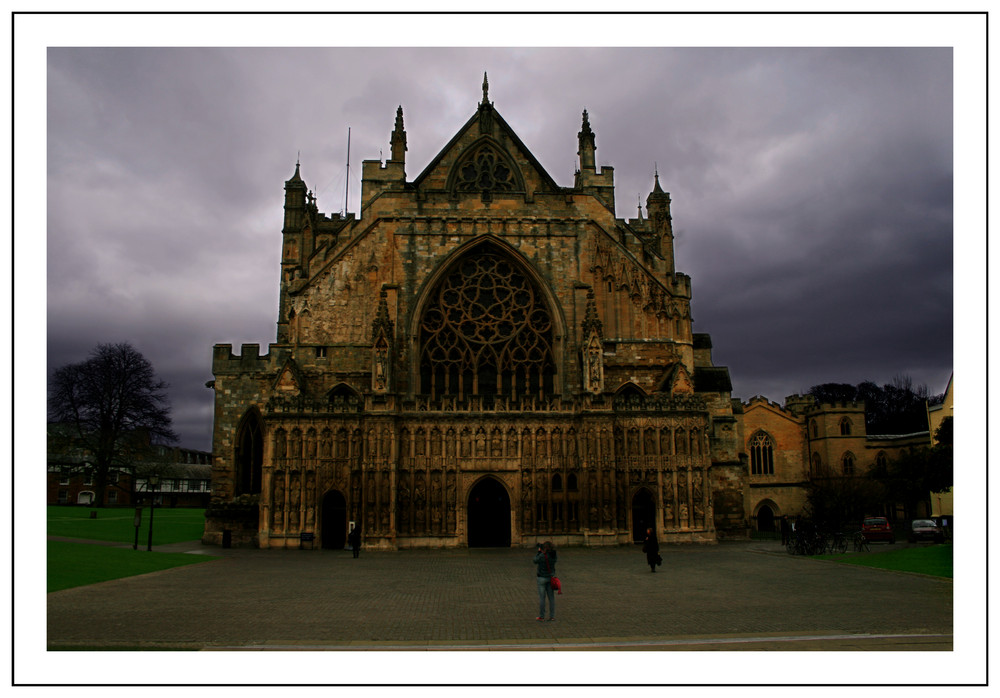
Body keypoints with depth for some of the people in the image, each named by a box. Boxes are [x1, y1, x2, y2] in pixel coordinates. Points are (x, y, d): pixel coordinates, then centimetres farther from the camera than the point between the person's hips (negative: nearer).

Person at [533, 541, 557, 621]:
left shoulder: (542, 556, -20)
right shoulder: (554, 555, -4)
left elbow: (535, 561, -4)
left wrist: (539, 551, 3)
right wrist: (541, 552, 8)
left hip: (542, 578, -5)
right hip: (550, 578, 5)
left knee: (542, 597, 3)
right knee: (551, 597, 9)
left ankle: (541, 616, 8)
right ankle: (552, 616, 12)